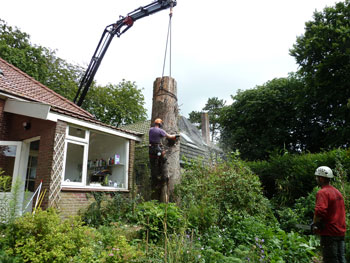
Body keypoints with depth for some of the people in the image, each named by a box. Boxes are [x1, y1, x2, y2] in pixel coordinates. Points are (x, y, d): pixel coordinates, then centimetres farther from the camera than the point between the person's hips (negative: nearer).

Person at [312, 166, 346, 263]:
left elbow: (320, 211, -29)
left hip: (329, 233, -8)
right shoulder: (337, 192, 12)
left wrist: (315, 224, -12)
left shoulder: (322, 192, -16)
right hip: (341, 233, 8)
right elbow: (341, 212, 20)